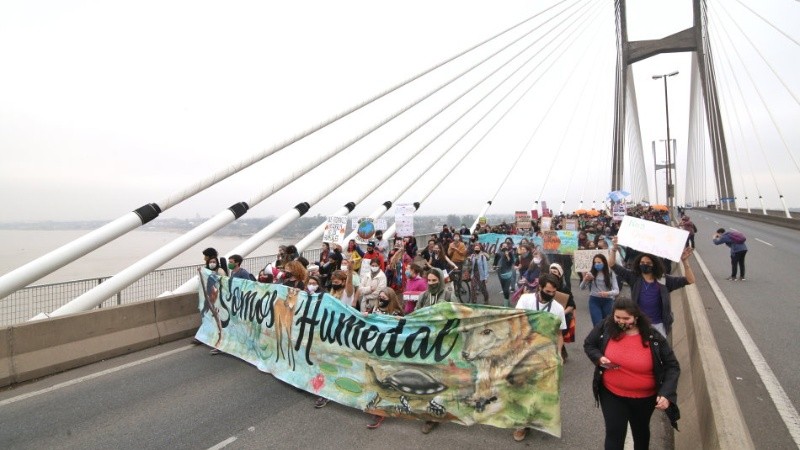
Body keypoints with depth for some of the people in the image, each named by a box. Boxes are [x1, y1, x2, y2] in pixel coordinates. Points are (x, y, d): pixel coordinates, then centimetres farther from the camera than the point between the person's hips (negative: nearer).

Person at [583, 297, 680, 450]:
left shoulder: (653, 337, -18)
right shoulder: (605, 327, -16)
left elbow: (672, 366, -11)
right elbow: (588, 345, -1)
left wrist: (666, 393, -23)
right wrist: (599, 358, -21)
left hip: (644, 397, 1)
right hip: (611, 394, -1)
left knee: (641, 431, 26)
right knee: (614, 434, 0)